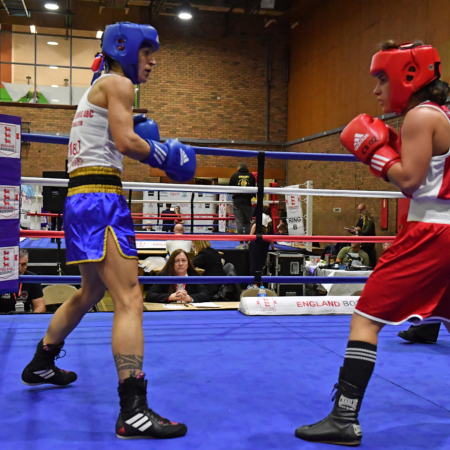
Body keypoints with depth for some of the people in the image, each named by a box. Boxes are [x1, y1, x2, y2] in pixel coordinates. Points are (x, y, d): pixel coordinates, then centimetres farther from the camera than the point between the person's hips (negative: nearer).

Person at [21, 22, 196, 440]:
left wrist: (138, 133, 17)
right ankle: (133, 412, -19)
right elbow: (125, 142, -16)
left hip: (81, 198, 10)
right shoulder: (117, 83, -4)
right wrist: (165, 154, -2)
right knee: (129, 300, -16)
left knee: (91, 291, 26)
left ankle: (41, 365, 42)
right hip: (100, 198, -10)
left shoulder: (96, 89, 25)